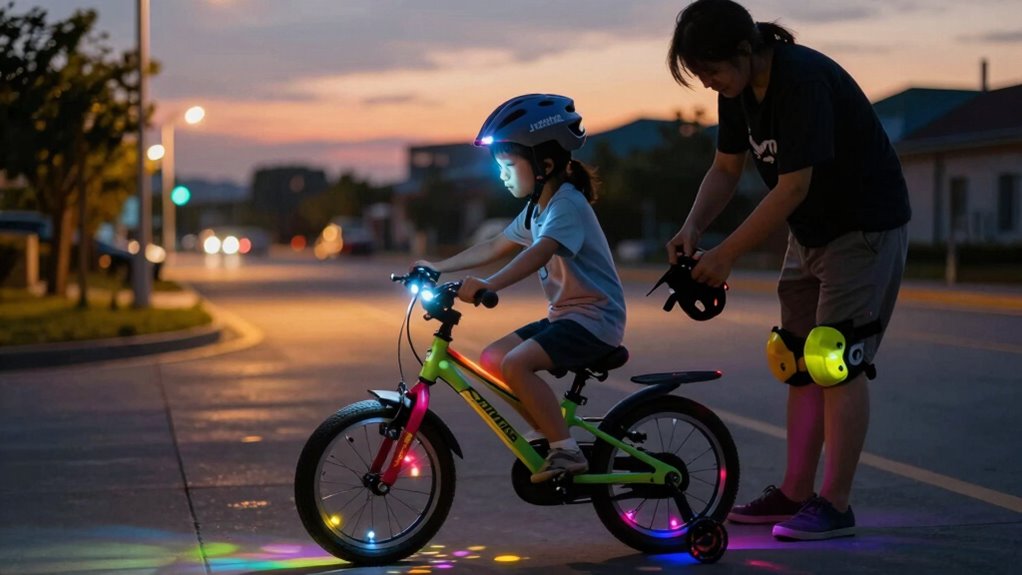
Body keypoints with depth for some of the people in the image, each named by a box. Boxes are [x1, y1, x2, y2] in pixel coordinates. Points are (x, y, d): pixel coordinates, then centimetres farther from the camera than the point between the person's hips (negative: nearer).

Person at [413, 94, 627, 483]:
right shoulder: (536, 209, 12)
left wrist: (488, 285, -49)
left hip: (594, 319, -10)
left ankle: (567, 452, -18)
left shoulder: (567, 204, -18)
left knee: (516, 363, -26)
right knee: (492, 358, 3)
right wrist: (439, 267, 21)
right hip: (564, 316, 10)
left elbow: (539, 254, -35)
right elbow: (495, 248, 23)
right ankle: (544, 433, 12)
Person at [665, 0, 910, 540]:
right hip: (810, 233, 9)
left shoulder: (804, 80, -29)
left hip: (865, 229, -9)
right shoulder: (739, 88, -2)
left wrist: (727, 253, -24)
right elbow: (725, 169, 5)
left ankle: (834, 504, -4)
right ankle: (795, 492, 16)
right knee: (800, 363, 9)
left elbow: (793, 187, -29)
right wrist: (691, 228, -11)